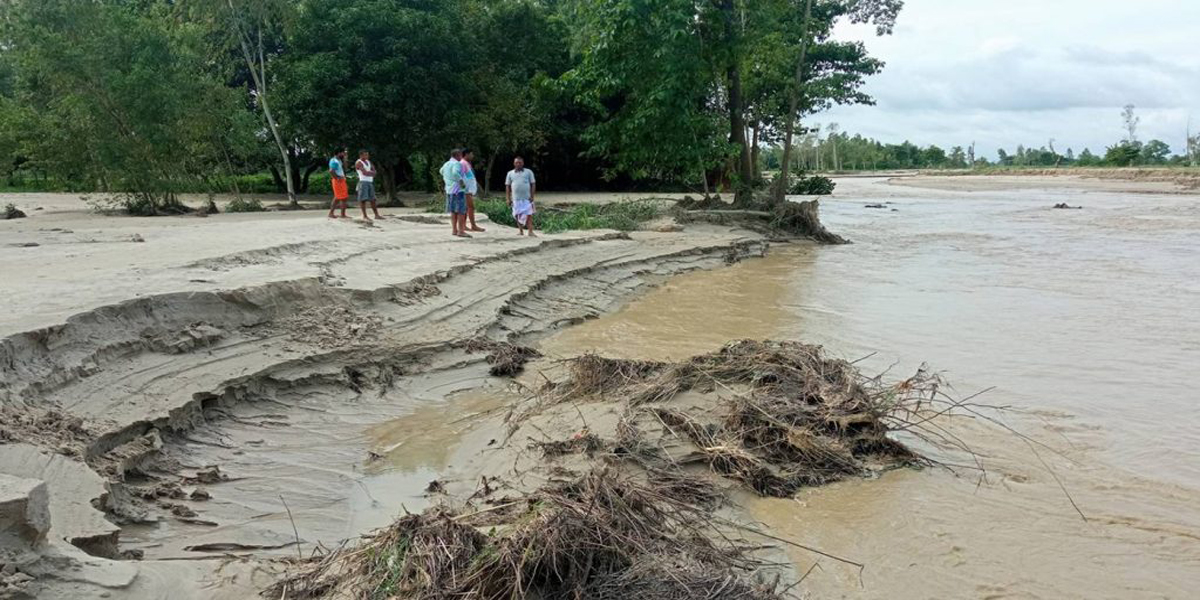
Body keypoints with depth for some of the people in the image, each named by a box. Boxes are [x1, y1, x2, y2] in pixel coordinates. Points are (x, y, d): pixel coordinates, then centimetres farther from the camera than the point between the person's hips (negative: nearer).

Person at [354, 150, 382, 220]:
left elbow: (374, 171, 14)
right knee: (363, 199, -8)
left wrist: (368, 173, -6)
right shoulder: (358, 163, -9)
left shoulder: (368, 161, 16)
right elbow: (364, 173, -18)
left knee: (373, 199, 9)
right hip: (363, 182, -8)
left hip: (370, 182, 8)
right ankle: (364, 216, -6)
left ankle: (376, 215, 14)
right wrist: (371, 173, -1)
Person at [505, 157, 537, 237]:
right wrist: (508, 199, 4)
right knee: (518, 215, 8)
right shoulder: (510, 173, 10)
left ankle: (531, 232, -8)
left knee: (529, 215, -8)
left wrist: (532, 196, -5)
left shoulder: (528, 172, 6)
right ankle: (520, 230, 21)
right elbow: (507, 186, 10)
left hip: (527, 198, -2)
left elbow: (533, 184, 4)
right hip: (516, 199, 2)